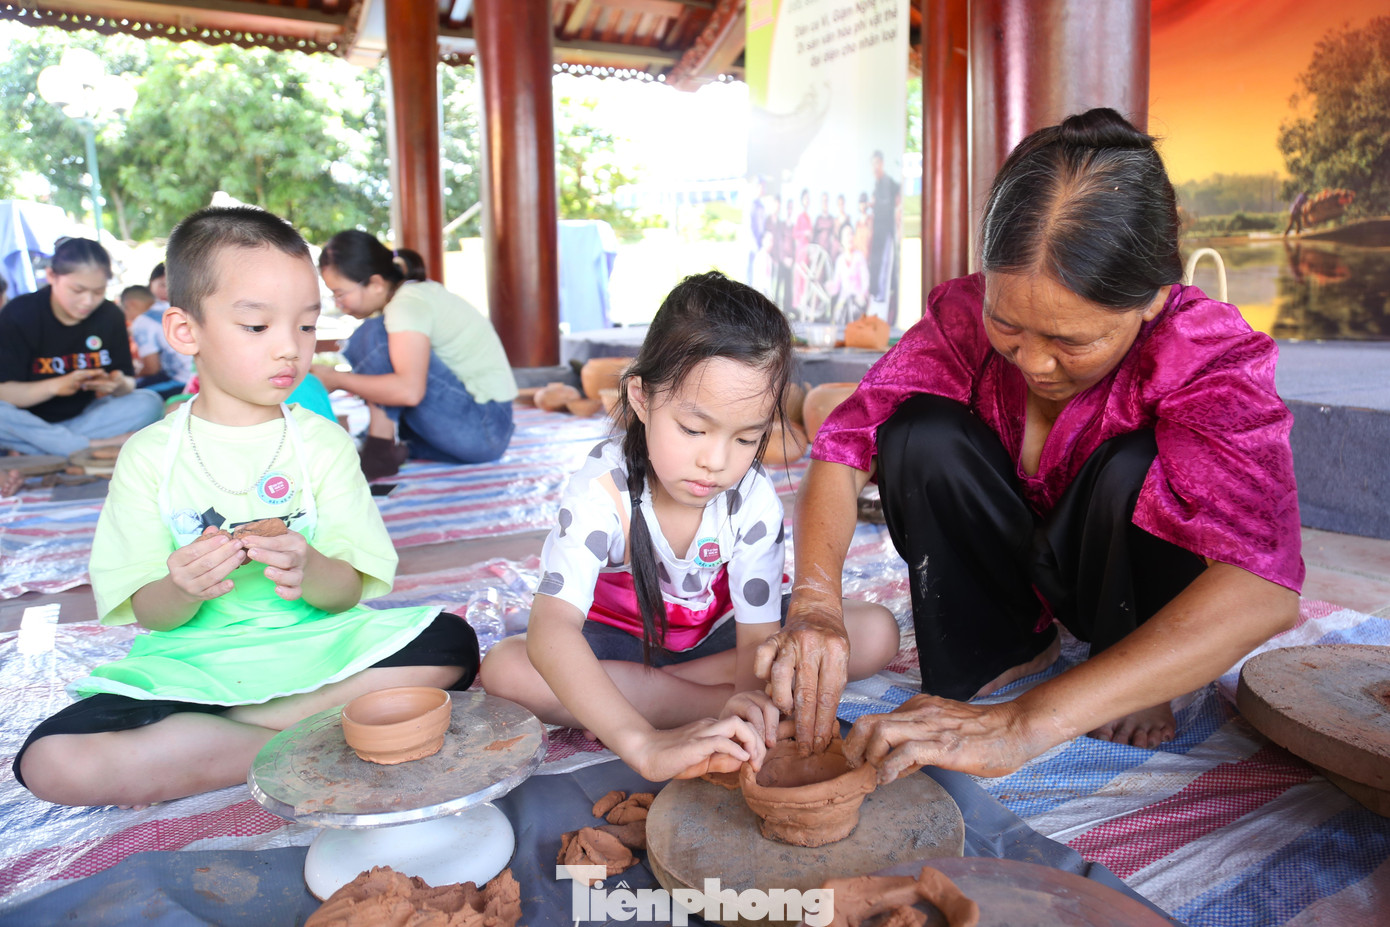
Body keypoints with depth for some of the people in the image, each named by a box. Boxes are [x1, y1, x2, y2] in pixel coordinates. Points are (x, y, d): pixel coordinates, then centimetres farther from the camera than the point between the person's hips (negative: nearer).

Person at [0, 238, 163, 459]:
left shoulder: (110, 316, -3)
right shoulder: (19, 314, -12)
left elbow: (128, 381, -1)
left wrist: (120, 385, -26)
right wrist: (56, 386, -36)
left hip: (83, 415, 4)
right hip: (29, 419, -3)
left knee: (149, 404, -20)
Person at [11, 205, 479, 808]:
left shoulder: (323, 441, 2)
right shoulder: (151, 454, 1)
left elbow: (347, 591, -3)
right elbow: (150, 614, -1)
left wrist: (310, 572, -27)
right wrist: (182, 589, -25)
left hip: (315, 647, 1)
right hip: (196, 662, 0)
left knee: (450, 643, -24)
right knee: (51, 762, -25)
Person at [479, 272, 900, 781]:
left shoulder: (755, 501, -21)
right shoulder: (602, 487, -30)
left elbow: (758, 636, -21)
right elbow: (551, 630, -43)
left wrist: (750, 697, -48)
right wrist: (645, 747, -57)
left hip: (715, 638, 2)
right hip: (616, 640, -2)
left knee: (877, 632, -17)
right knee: (504, 667, -33)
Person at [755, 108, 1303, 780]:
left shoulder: (1210, 353, -31)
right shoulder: (964, 315, -23)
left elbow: (1264, 589, -44)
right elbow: (846, 444, -26)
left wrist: (1027, 724, -55)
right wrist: (815, 603, -47)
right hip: (1011, 562, 2)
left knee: (1136, 467, -34)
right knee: (919, 432, -24)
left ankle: (1139, 686, -7)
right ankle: (1010, 647, -5)